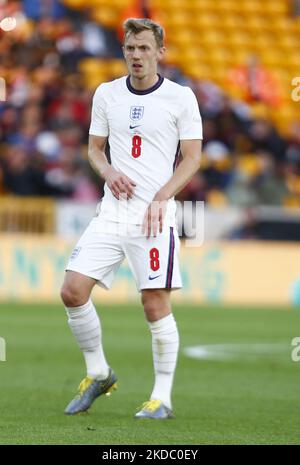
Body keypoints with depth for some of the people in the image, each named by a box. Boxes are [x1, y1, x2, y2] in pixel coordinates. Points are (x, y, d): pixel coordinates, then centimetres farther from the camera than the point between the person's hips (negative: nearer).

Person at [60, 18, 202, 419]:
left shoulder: (181, 97, -1)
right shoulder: (106, 94, 10)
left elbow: (192, 158, -1)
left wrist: (161, 198, -14)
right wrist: (108, 171, -4)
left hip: (154, 217, -4)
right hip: (111, 213, 4)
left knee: (156, 304, -7)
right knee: (73, 290, -7)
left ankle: (162, 397, 5)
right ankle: (98, 374, 13)